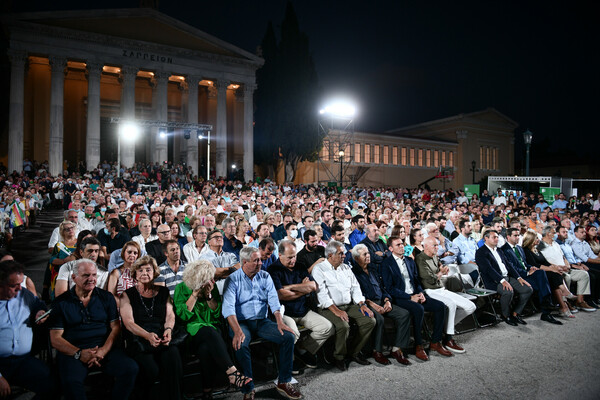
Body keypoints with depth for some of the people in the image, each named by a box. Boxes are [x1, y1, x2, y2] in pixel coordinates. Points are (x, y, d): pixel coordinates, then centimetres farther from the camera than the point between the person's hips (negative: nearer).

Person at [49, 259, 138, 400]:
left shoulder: (106, 297, 11)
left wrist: (104, 350, -12)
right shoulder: (60, 302, 7)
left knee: (131, 369, -23)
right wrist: (79, 353, -15)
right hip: (72, 350, -1)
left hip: (105, 348, 2)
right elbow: (55, 339, 1)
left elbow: (116, 327, 6)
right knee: (71, 381, -33)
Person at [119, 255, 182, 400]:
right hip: (137, 339, -2)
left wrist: (168, 329, -13)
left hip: (161, 338, 2)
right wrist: (148, 335, -21)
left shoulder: (163, 292, 17)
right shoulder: (128, 295, 9)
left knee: (173, 356, -31)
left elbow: (170, 315, 11)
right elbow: (128, 322, -3)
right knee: (151, 369, -29)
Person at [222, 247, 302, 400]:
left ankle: (284, 382, -3)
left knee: (289, 336, -16)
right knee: (241, 344, -34)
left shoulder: (265, 276, 8)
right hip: (241, 322, -4)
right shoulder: (233, 280, -5)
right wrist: (237, 331, -31)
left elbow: (273, 300, 1)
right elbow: (228, 307, -17)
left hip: (262, 321, 4)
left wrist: (279, 321, -16)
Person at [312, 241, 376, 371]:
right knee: (343, 326, -32)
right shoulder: (319, 269, -5)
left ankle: (354, 352, 5)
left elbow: (355, 287, 16)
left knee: (370, 320, -12)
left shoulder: (345, 268, 16)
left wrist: (362, 304, 0)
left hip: (349, 305, 7)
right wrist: (336, 310, -24)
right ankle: (339, 357, -5)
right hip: (329, 308, -6)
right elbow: (322, 293, -15)